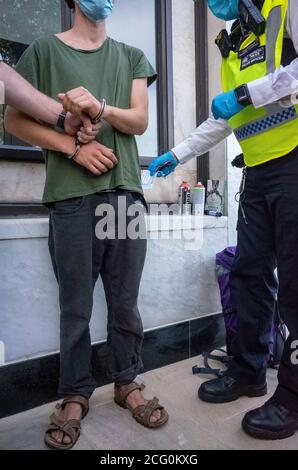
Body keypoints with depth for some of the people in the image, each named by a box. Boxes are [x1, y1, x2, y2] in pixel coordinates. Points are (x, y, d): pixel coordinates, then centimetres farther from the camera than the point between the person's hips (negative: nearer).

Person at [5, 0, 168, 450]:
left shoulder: (131, 56, 21)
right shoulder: (44, 50, 12)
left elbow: (139, 121, 9)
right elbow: (15, 119, 4)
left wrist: (100, 108, -11)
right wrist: (75, 147, -9)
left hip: (126, 190, 3)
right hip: (72, 196, -2)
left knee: (126, 302, 8)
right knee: (76, 306, 3)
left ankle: (127, 383, 26)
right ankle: (75, 395, 21)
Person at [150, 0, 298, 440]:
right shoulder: (234, 49, 25)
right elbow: (224, 120, 27)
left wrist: (246, 94, -13)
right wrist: (178, 154, 25)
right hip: (258, 175, 7)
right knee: (249, 275, 6)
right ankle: (248, 372, 21)